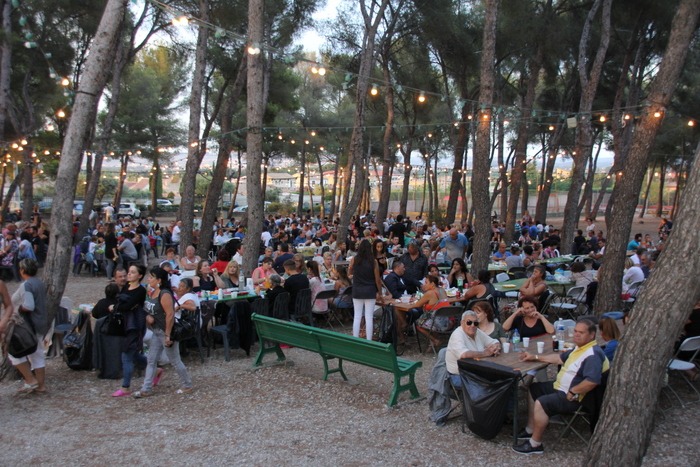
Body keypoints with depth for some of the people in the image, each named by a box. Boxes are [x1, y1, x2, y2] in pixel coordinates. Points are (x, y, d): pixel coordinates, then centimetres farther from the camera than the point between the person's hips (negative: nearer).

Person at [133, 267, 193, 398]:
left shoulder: (164, 295, -23)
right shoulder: (151, 292, 5)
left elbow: (170, 315, -26)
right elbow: (150, 309, 19)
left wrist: (168, 335, -26)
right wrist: (147, 316, -5)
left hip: (166, 332, -9)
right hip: (156, 332, 9)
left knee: (175, 360, 3)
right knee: (151, 360, 12)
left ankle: (187, 386, 20)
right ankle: (146, 389, 19)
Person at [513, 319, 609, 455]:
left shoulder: (593, 355, -24)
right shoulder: (580, 347, 11)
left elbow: (592, 381, -36)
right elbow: (560, 358, 23)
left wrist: (572, 392, -26)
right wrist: (535, 357, 19)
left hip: (573, 397, -11)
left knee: (541, 403, -26)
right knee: (533, 389, 16)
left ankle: (535, 444, -12)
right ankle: (531, 429, 19)